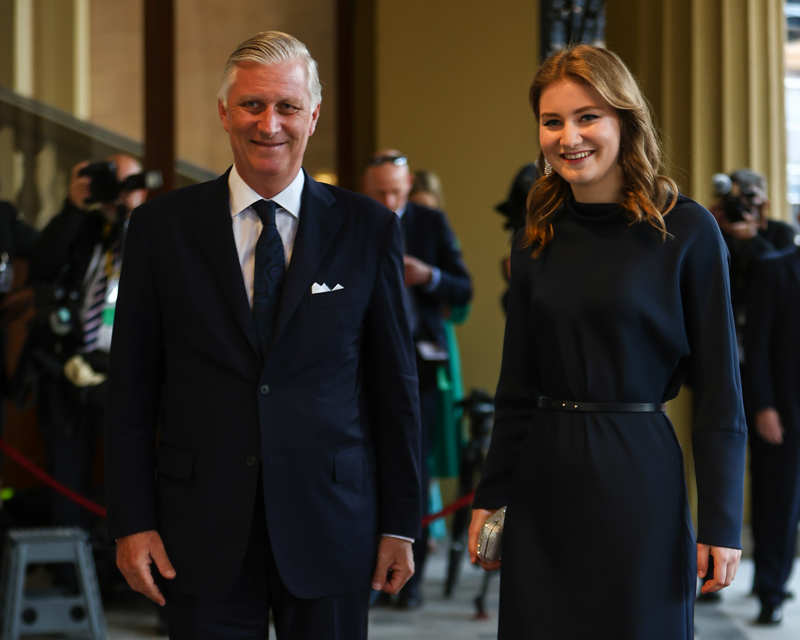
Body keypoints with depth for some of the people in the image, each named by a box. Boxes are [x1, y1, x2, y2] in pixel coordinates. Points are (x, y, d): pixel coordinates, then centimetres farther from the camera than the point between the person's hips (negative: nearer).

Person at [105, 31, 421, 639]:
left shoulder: (368, 228, 2)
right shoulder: (162, 227, 3)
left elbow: (396, 384, 4)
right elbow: (131, 389, 4)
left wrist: (400, 523, 2)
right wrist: (131, 522, -1)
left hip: (329, 527, 0)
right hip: (203, 537, 0)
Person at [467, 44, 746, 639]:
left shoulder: (686, 231, -6)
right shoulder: (538, 242, 7)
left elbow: (719, 388, -6)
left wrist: (720, 521, -9)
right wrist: (490, 495, 10)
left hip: (638, 475, -4)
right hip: (543, 480, 4)